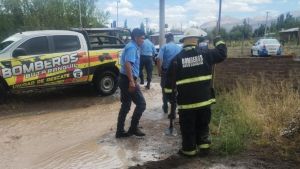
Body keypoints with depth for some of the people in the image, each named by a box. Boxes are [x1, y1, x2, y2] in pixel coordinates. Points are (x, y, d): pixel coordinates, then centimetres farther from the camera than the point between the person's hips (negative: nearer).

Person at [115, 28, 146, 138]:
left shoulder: (132, 47, 20)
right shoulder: (132, 47, -12)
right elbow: (128, 64, -26)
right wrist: (132, 81, -30)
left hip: (125, 80, 10)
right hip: (128, 80, -10)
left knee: (125, 106, 13)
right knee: (141, 103, -2)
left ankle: (120, 131, 19)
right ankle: (133, 128, 6)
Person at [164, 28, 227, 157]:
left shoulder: (177, 59, -5)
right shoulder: (205, 54, -2)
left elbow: (170, 79, -2)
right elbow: (222, 53, 10)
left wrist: (169, 94, 10)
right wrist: (218, 41, 27)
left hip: (186, 100, -2)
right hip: (204, 99, 2)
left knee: (188, 127, 11)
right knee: (203, 125, 20)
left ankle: (189, 150, 21)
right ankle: (204, 147, 27)